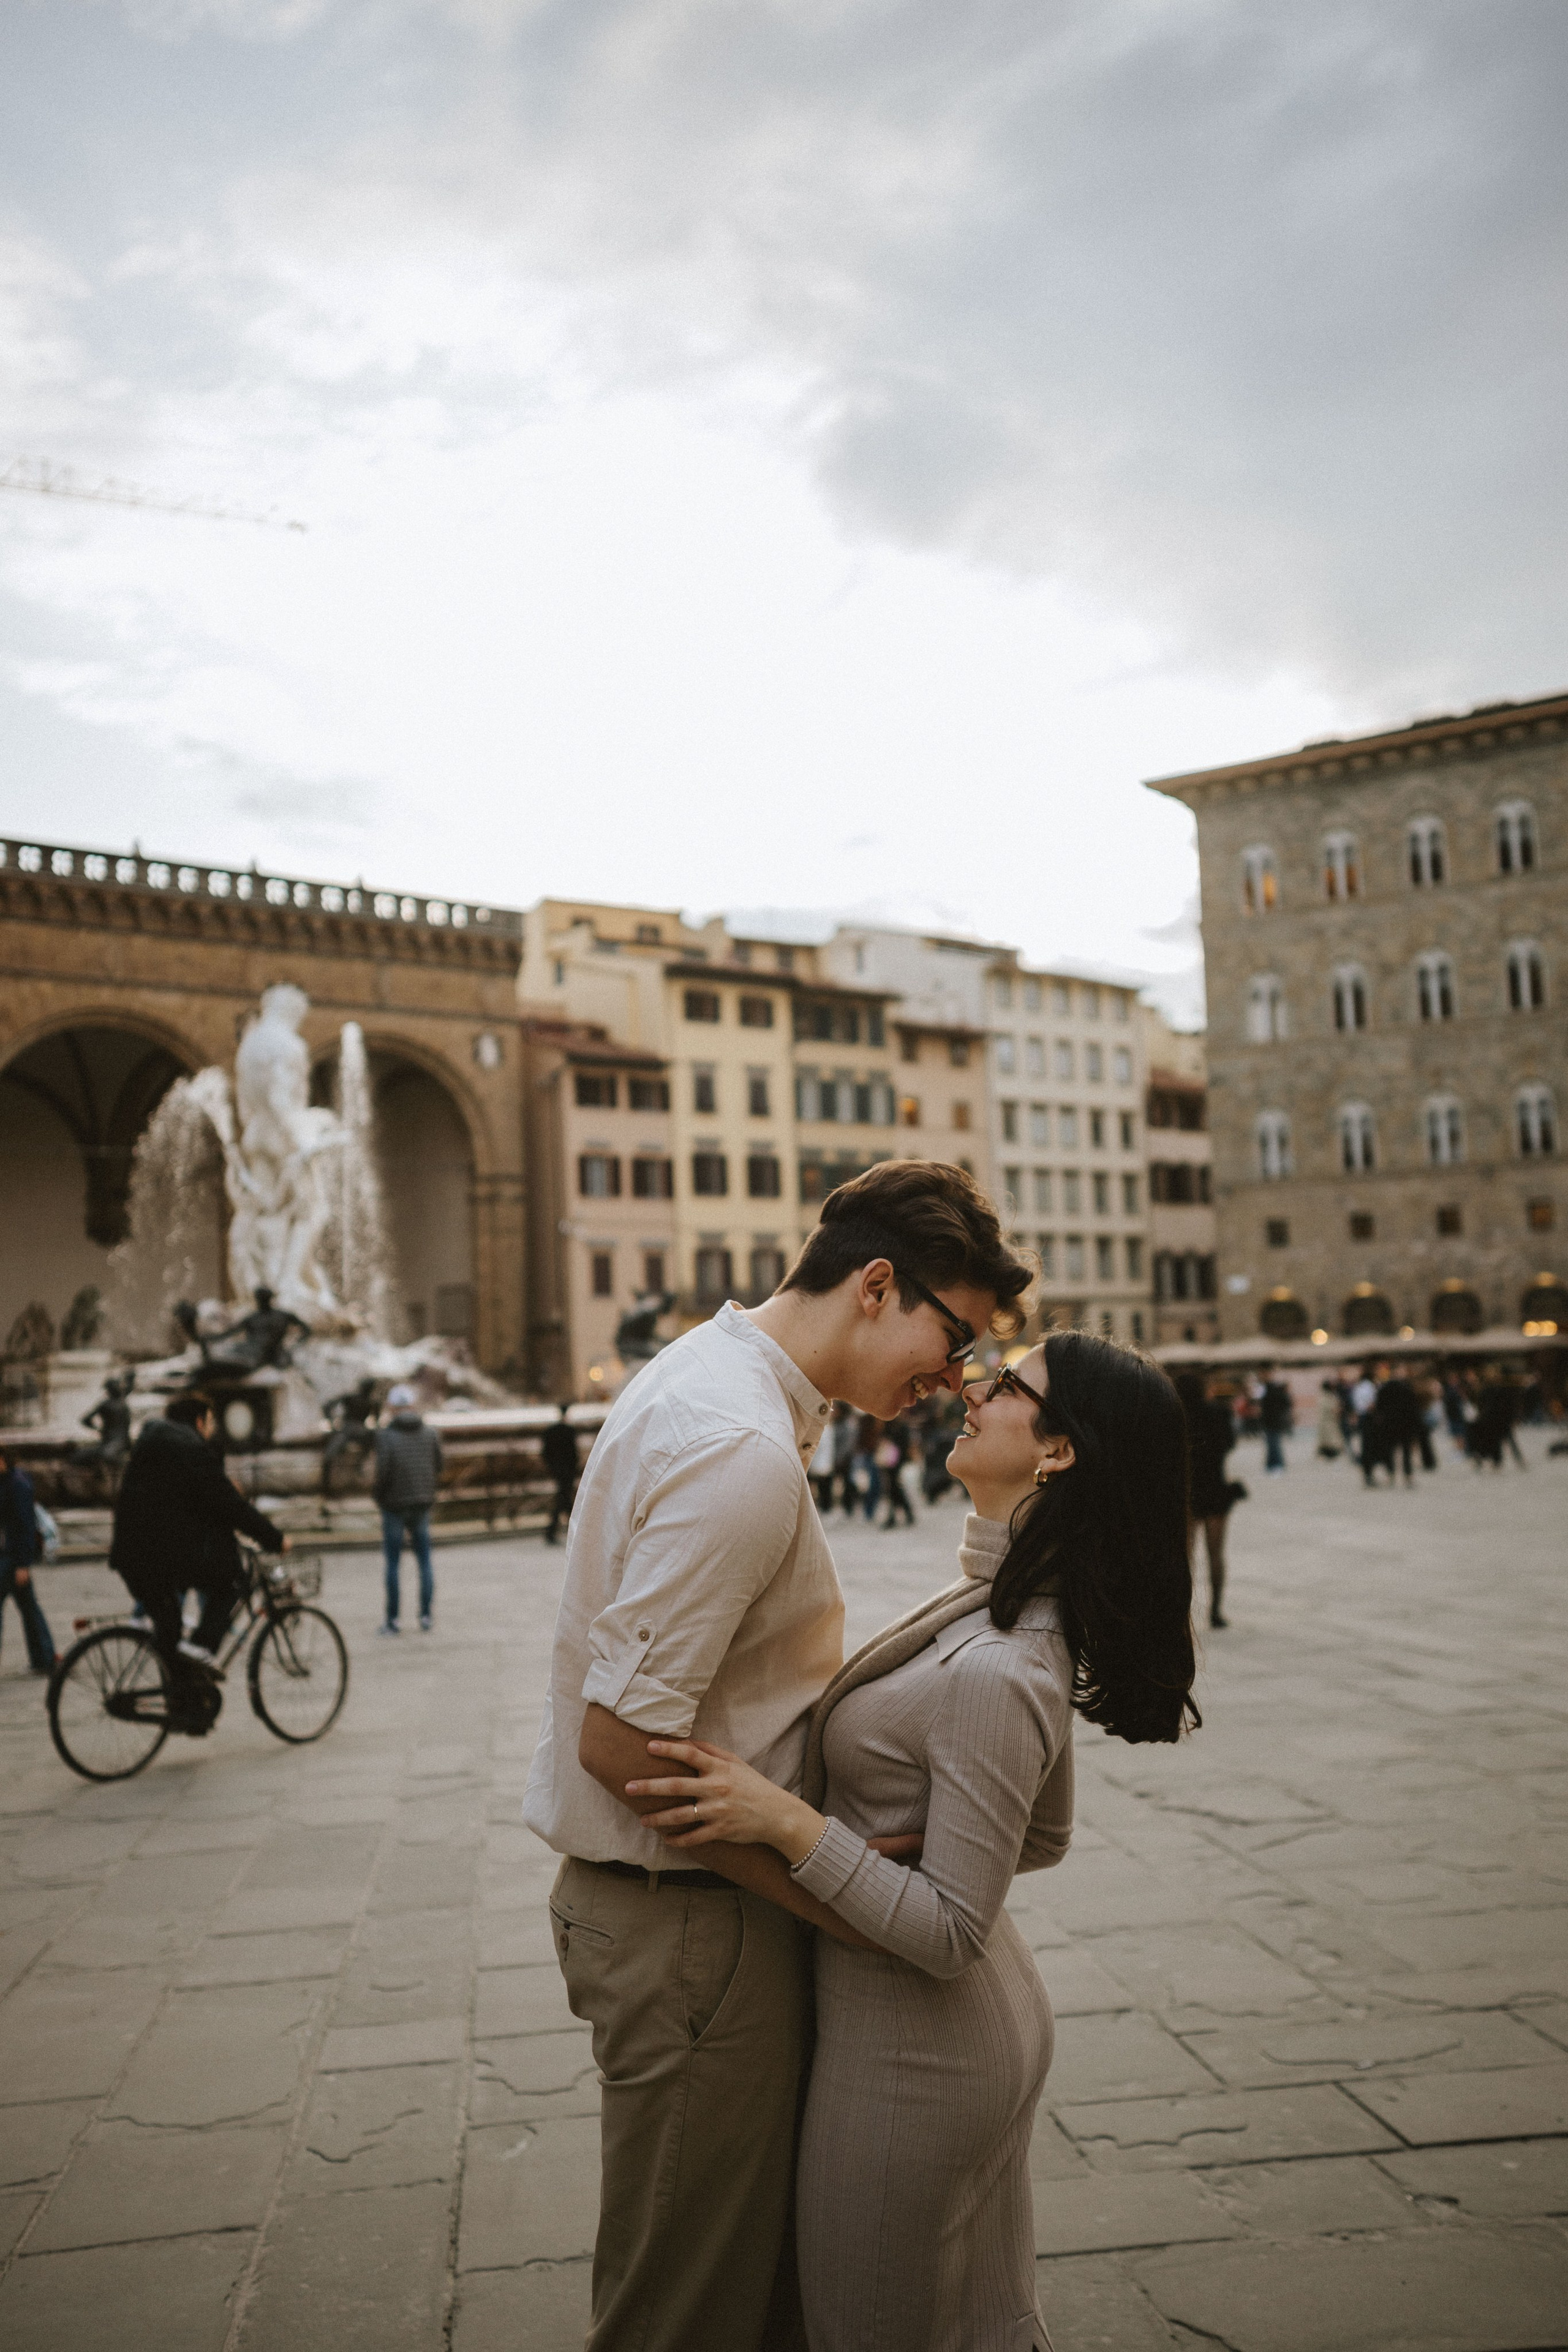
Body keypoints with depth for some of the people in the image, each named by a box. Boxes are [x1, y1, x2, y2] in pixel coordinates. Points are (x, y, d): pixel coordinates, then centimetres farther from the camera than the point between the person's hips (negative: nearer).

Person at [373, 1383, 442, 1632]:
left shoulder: (385, 1436, -11)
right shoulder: (430, 1435, 2)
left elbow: (383, 1471, -16)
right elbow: (438, 1470, 5)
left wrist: (379, 1499, -2)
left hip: (395, 1505, -3)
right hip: (422, 1504, 3)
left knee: (393, 1562, 4)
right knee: (425, 1560, 11)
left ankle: (392, 1618, 8)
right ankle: (426, 1615, 10)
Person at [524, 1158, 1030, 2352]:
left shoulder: (710, 1370, 6)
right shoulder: (743, 1450, -27)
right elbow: (624, 1742, -27)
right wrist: (815, 1881, -17)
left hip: (680, 1890, 10)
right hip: (690, 1919, -10)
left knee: (760, 2248, 24)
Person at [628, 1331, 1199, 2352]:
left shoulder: (993, 1674, -31)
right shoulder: (1028, 1620, -1)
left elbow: (951, 1932, -27)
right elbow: (1043, 1841, 10)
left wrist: (787, 1819, -30)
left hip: (911, 2046, -9)